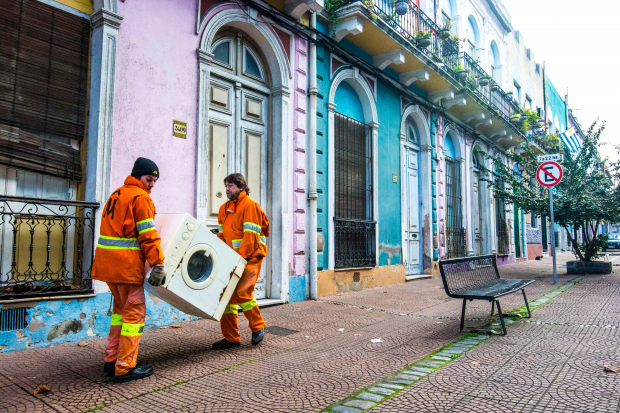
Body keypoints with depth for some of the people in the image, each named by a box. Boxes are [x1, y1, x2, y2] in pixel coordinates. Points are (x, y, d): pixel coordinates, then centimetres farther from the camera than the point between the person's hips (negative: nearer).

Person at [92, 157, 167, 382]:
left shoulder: (116, 195, 20)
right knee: (134, 311, -1)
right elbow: (148, 235, -15)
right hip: (126, 263, -9)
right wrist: (158, 264, -15)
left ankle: (111, 360, 24)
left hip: (107, 261, 9)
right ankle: (125, 367, 3)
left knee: (121, 307, 19)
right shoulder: (140, 197, -8)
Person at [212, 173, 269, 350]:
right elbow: (222, 234, 19)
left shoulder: (250, 205, -8)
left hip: (250, 258, -8)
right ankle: (231, 338, 16)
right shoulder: (224, 208, 17)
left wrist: (242, 257, -21)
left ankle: (258, 327, 9)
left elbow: (251, 235, -16)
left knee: (241, 292, -15)